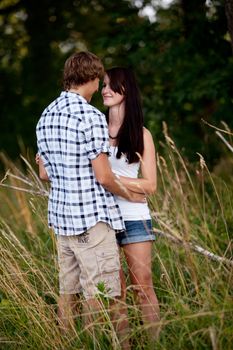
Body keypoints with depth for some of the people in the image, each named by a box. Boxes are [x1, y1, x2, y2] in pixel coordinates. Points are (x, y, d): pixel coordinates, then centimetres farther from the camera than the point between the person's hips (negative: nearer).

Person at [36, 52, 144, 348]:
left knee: (68, 291, 13)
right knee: (101, 299, -3)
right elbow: (103, 177, -16)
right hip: (91, 218, -8)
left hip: (61, 216, 8)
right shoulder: (90, 116, -15)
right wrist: (130, 195, 1)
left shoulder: (46, 116, 10)